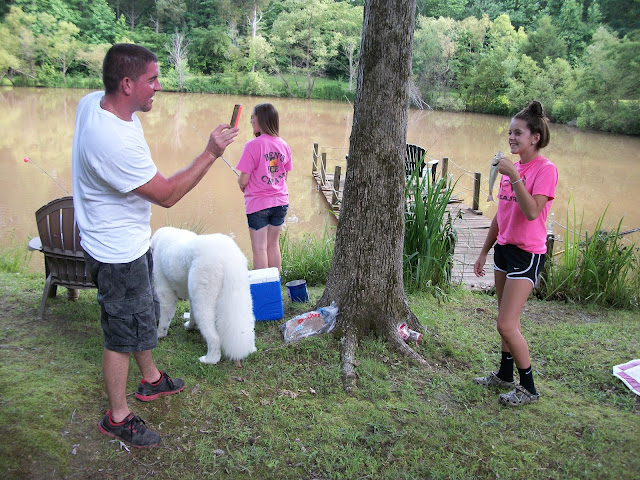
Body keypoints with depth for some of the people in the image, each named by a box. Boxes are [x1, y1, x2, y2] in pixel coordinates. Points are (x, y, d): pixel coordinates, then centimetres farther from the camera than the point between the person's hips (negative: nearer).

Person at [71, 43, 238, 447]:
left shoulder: (93, 102, -6)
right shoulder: (114, 142, -35)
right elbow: (167, 194, -27)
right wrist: (210, 154, -23)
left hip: (130, 242, 10)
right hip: (118, 252, -10)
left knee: (145, 312, 26)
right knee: (124, 333, 6)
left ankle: (151, 379, 48)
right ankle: (118, 417, 25)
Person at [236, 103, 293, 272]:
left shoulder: (253, 145, -16)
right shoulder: (284, 145, 3)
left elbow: (243, 180, -15)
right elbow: (284, 177, 10)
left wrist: (242, 185, 6)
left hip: (258, 203, -6)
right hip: (280, 202, 6)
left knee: (259, 248, 3)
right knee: (273, 245, 16)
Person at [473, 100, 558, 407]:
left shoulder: (545, 169, -13)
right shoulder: (512, 167, 10)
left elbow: (532, 212, -26)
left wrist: (514, 176, -28)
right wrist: (484, 251, 18)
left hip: (527, 254, -8)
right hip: (504, 247, 8)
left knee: (507, 325, -8)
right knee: (507, 321, 16)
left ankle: (528, 388, 8)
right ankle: (505, 376, 31)